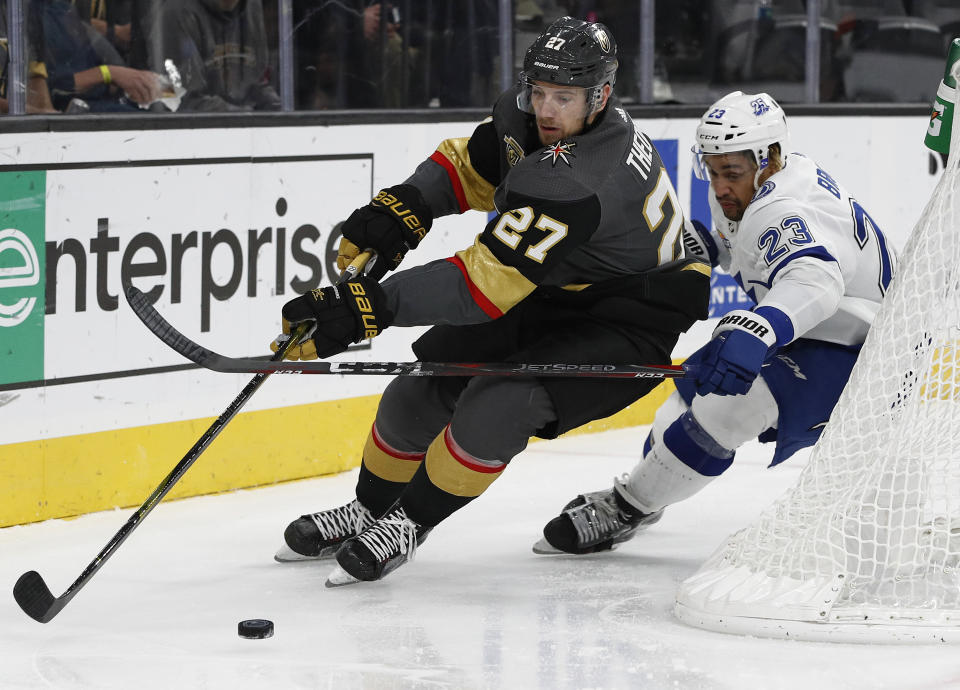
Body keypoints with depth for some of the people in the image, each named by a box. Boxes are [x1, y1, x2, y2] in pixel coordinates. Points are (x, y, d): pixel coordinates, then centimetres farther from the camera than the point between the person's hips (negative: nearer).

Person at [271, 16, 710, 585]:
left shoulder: (576, 183, -37)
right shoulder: (526, 118, -9)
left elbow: (483, 283, -40)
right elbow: (469, 165, 9)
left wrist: (365, 308, -44)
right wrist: (401, 208, -10)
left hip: (626, 328, -9)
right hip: (551, 296, 9)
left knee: (498, 406, -28)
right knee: (425, 382, 3)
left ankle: (408, 523, -6)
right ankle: (368, 510, 25)